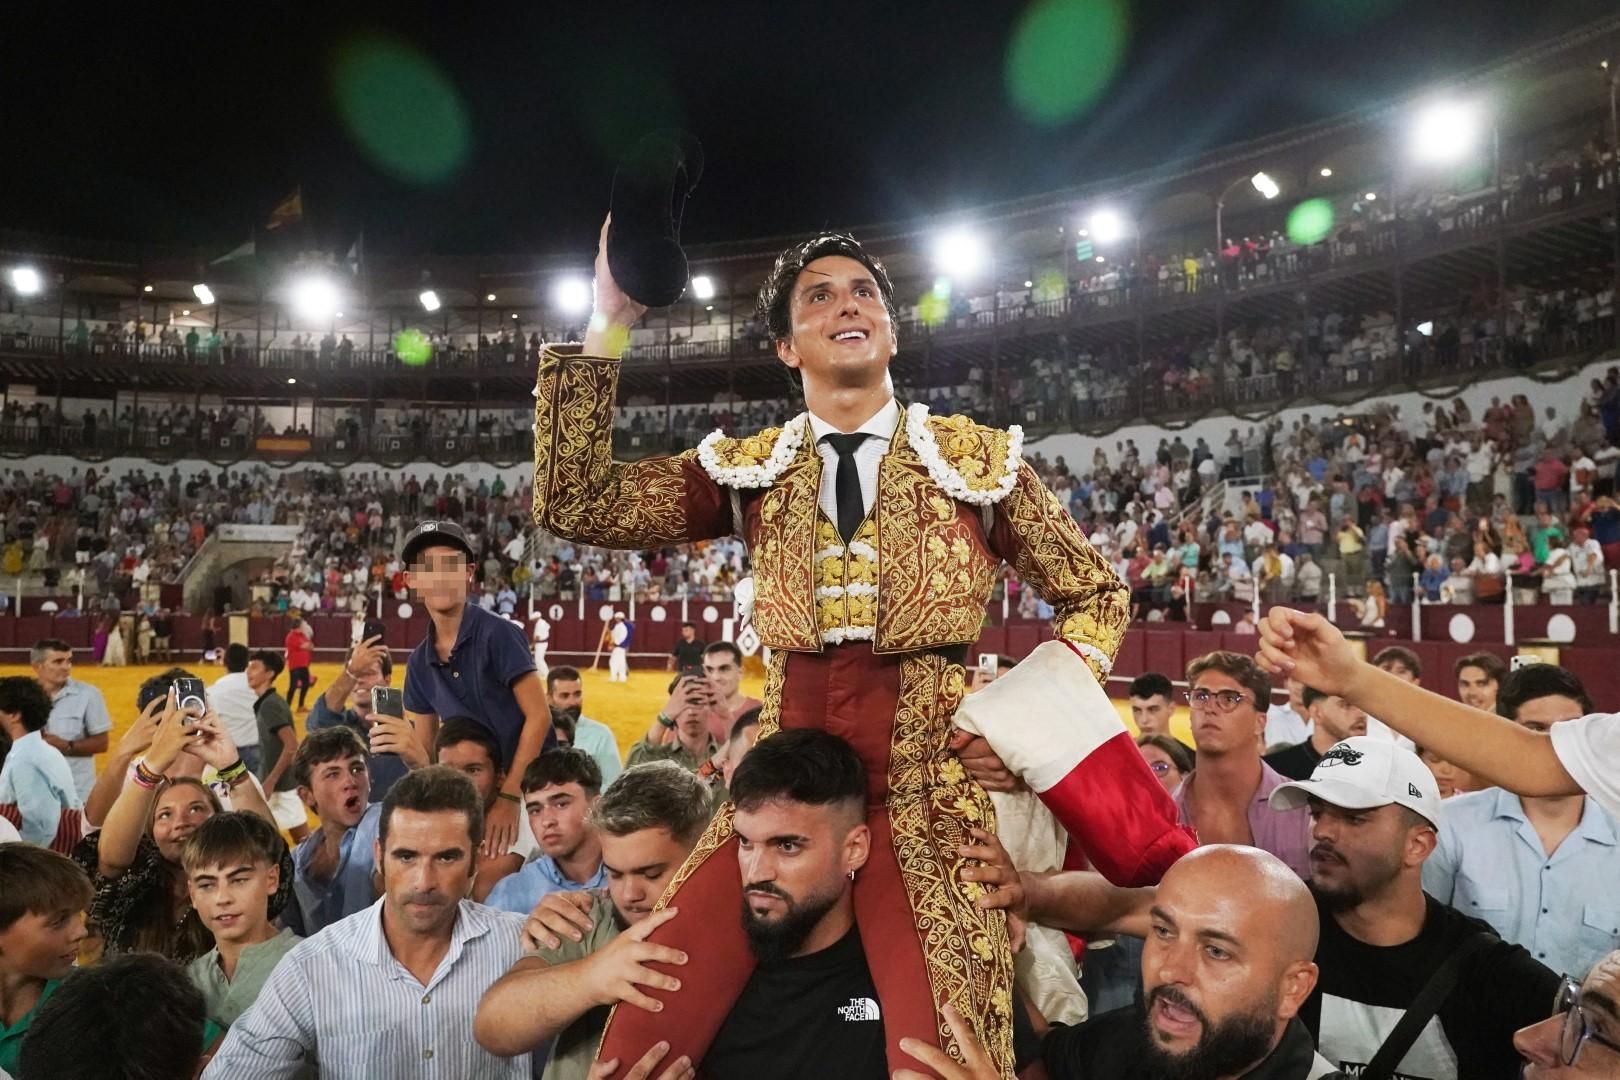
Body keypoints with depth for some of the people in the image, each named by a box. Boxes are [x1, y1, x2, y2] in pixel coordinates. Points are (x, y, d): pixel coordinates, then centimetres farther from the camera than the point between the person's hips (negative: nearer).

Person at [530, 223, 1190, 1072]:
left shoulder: (979, 459, 4)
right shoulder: (746, 470, 8)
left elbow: (1096, 595, 13)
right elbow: (574, 506, -2)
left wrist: (1039, 707, -5)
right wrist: (608, 326, -5)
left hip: (928, 785, -1)